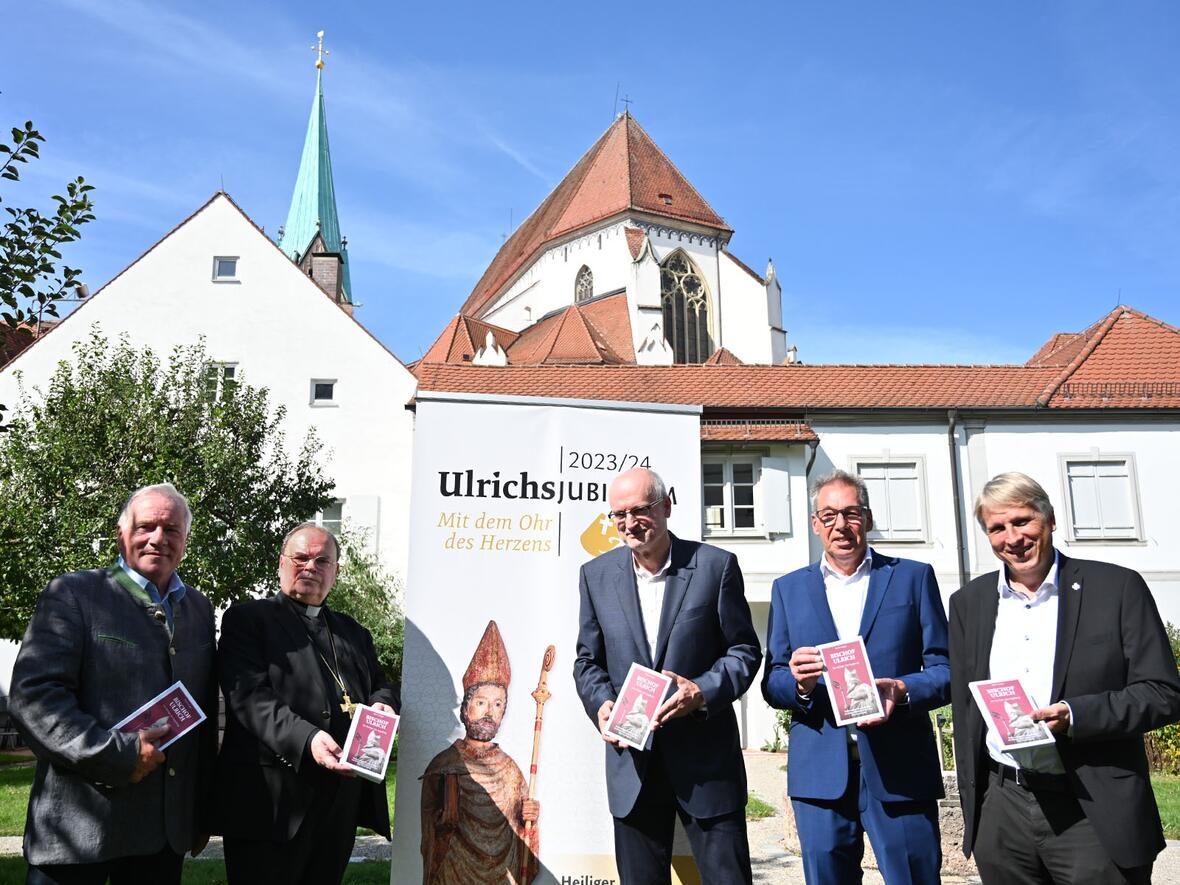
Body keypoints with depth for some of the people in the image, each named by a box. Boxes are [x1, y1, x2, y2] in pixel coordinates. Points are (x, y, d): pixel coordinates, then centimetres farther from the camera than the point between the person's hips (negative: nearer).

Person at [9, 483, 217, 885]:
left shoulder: (199, 608, 11)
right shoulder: (72, 594, -3)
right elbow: (32, 696, -12)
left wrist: (203, 811, 14)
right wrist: (117, 755, -18)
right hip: (77, 828, -4)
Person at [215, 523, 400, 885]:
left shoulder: (354, 632, 21)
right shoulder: (247, 619, 1)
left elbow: (382, 686, 24)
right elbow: (250, 695, -12)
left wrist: (381, 705, -2)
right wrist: (305, 738, -27)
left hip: (342, 798, 6)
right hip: (273, 797, -5)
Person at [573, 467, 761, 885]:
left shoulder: (716, 565, -4)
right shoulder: (596, 574, 5)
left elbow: (745, 650, -1)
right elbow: (588, 659, 10)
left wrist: (703, 692, -18)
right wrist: (601, 704, -10)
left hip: (707, 760, -3)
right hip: (632, 758, 3)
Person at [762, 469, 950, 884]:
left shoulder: (913, 577, 7)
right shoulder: (788, 589, 12)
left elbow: (945, 670, 3)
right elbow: (772, 682, 10)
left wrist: (903, 691, -18)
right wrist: (799, 683, -13)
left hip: (900, 770, -1)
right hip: (820, 771, 2)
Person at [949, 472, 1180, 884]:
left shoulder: (1117, 588, -3)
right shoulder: (969, 602, 7)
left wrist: (1076, 715, -19)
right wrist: (972, 809, 11)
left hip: (1094, 813, -3)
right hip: (1002, 811, 3)